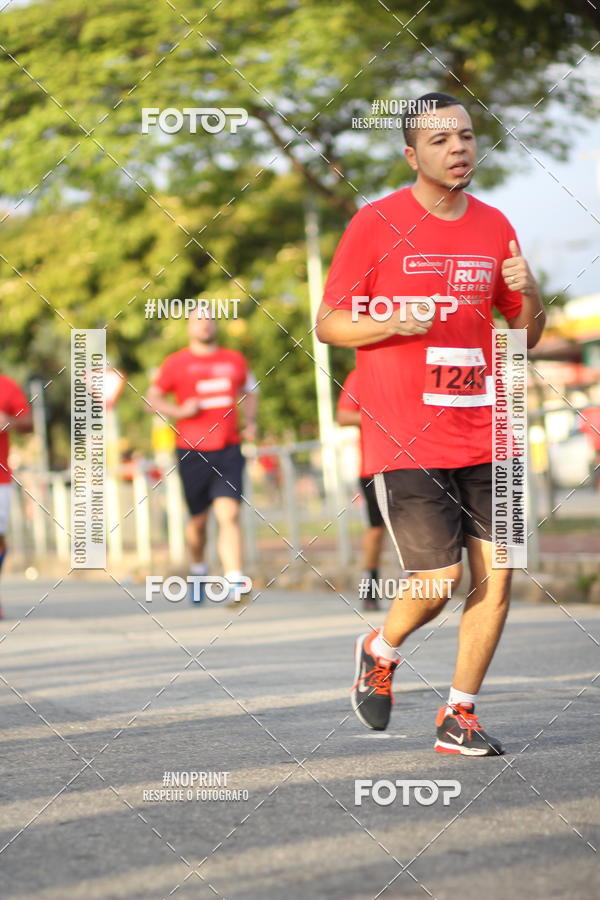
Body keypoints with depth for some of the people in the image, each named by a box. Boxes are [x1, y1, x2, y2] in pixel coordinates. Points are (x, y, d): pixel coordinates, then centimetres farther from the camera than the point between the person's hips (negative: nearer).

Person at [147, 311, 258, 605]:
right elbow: (152, 397, 8)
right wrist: (179, 411, -10)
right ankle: (197, 569, 38)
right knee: (198, 520, 9)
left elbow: (249, 392, 28)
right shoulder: (176, 363, 2)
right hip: (192, 452, -1)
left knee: (229, 515, -14)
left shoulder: (235, 360, 12)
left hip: (228, 451, 1)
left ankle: (235, 584, -21)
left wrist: (250, 421, 11)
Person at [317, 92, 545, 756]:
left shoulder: (494, 227, 10)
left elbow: (526, 333, 18)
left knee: (496, 575, -1)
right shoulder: (376, 223, -4)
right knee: (436, 581, -9)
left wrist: (528, 291, -4)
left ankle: (458, 717, 13)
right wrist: (396, 322, -19)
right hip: (404, 439, -5)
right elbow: (328, 324, -2)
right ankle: (381, 652, 24)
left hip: (483, 434, 5)